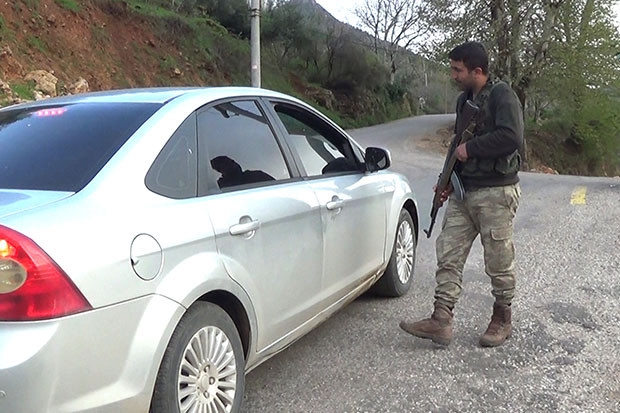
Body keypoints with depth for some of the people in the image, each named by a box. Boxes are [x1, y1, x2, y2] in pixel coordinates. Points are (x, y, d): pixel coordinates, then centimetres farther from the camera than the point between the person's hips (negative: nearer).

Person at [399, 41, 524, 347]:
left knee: (499, 261, 4)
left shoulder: (502, 96, -12)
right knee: (448, 255, 3)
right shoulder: (464, 100, 15)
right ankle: (441, 322, 6)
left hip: (496, 193, -8)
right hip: (464, 192, 8)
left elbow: (511, 138, -27)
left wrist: (470, 148, -16)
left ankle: (502, 320, 23)